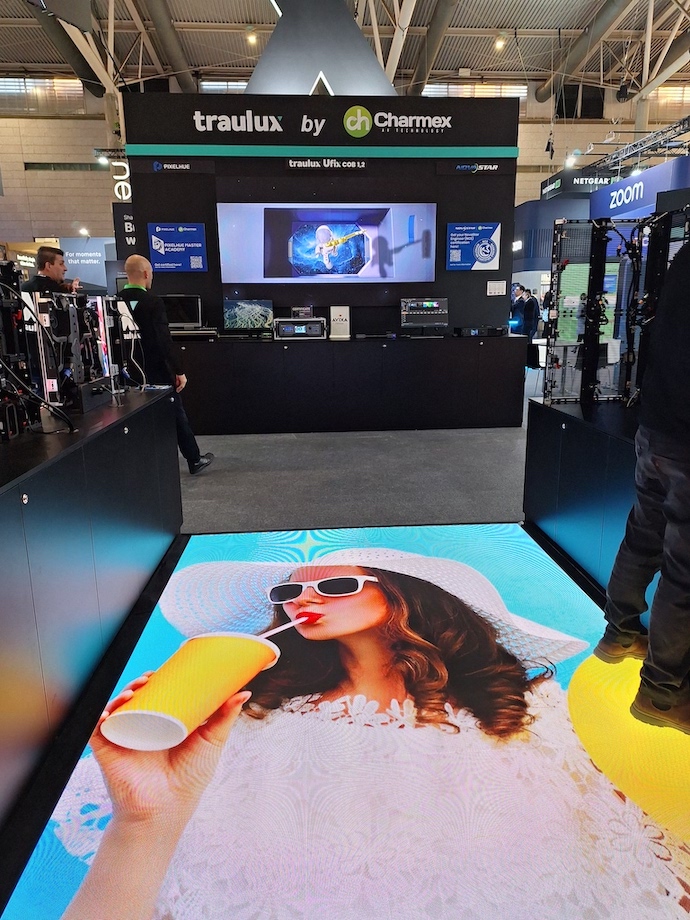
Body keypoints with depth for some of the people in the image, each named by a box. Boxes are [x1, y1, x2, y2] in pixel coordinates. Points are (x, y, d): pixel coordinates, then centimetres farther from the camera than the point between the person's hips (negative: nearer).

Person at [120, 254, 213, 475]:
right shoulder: (153, 302, -17)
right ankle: (194, 460, 20)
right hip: (157, 372, -5)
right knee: (177, 416, 8)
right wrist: (179, 371, -13)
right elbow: (165, 340, -20)